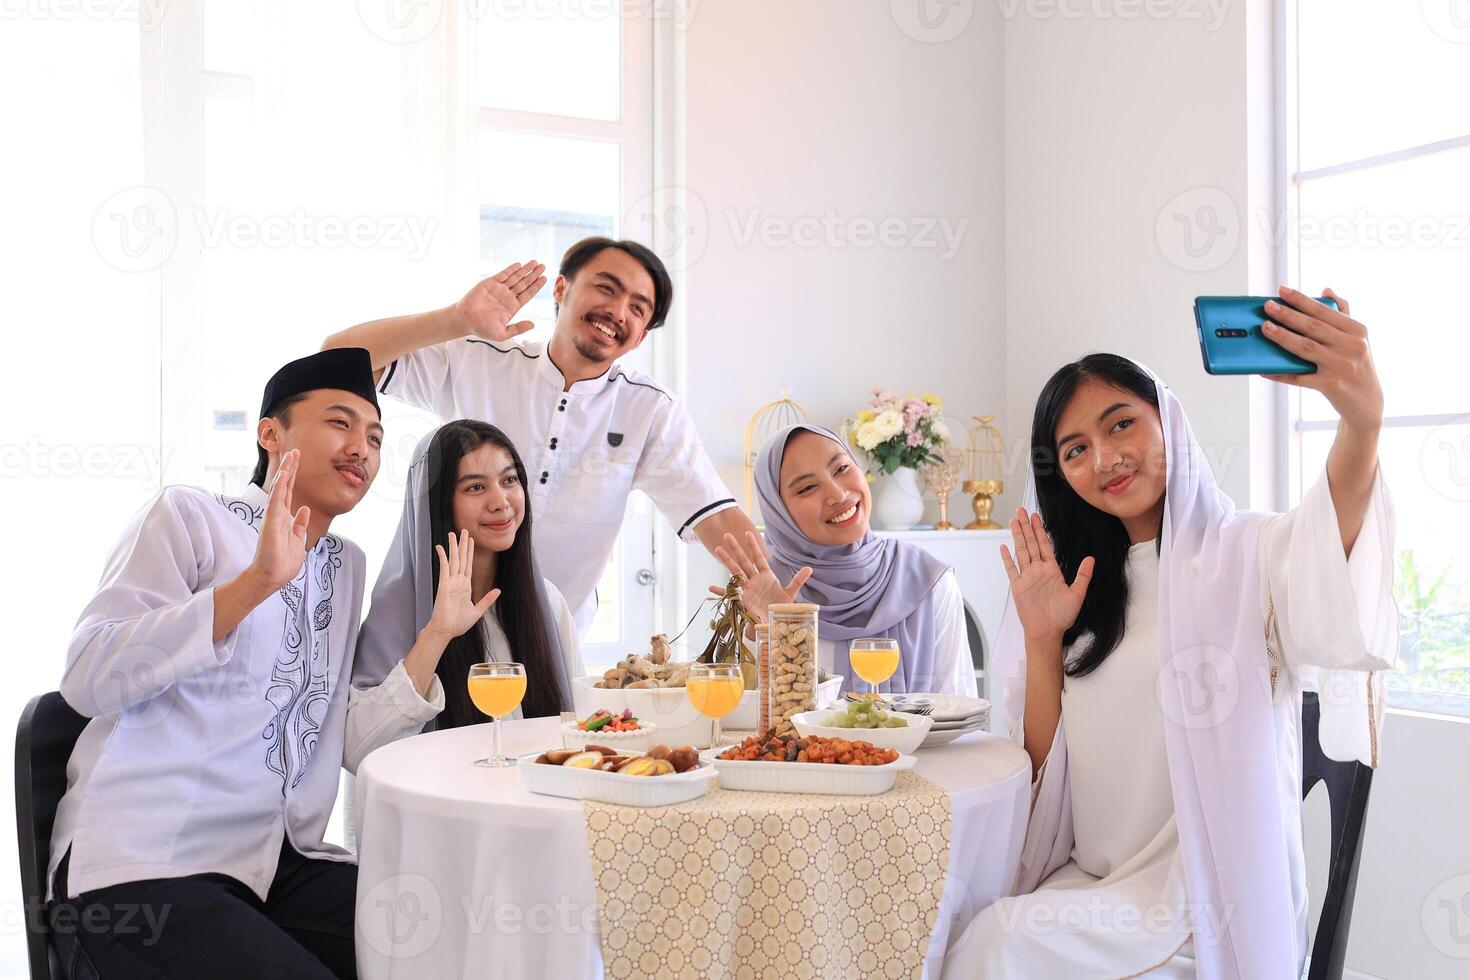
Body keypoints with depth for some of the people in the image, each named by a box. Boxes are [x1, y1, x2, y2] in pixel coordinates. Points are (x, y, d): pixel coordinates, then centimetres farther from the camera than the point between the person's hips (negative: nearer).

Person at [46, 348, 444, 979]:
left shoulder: (347, 567, 16)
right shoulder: (190, 516, -1)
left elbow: (350, 744, 8)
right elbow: (89, 680, -15)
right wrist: (255, 583, -22)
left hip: (284, 859, 5)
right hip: (142, 867, -5)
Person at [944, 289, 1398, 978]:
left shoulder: (1247, 554, -5)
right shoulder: (1090, 589, 13)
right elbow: (1045, 762, 9)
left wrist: (1362, 416, -51)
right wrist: (1042, 639, -6)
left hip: (1212, 898, -5)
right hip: (1092, 884, 5)